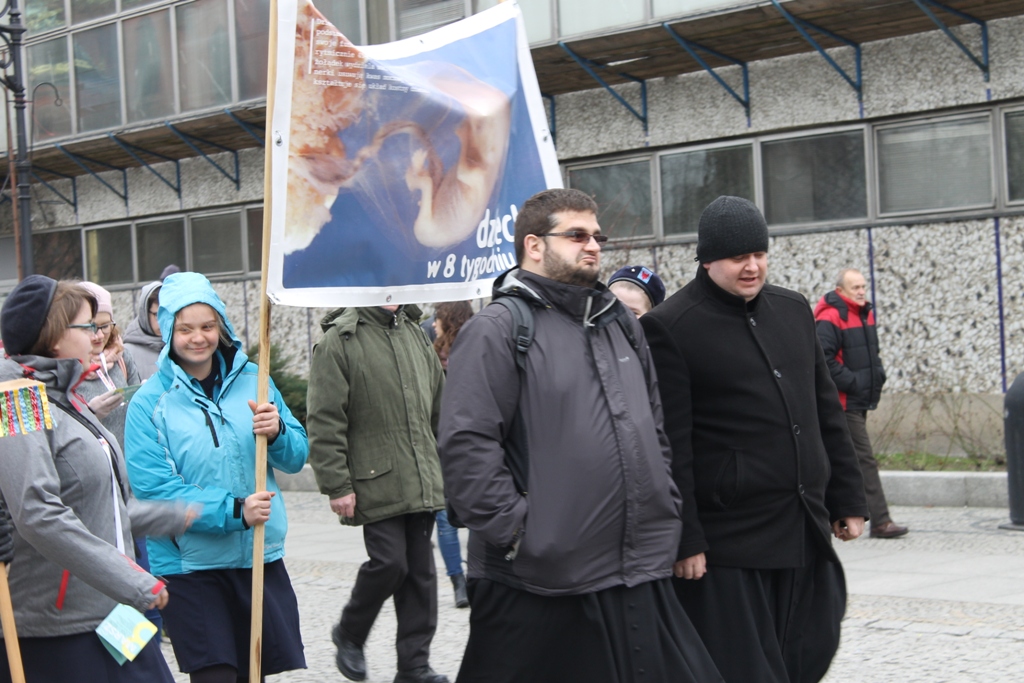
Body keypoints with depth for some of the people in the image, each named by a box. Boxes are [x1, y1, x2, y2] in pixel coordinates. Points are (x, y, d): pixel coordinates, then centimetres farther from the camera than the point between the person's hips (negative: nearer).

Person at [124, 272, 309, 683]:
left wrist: (277, 433, -16)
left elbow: (296, 458, 7)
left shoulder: (251, 380, 5)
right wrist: (234, 512, -23)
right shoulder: (149, 403, -7)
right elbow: (154, 489, -15)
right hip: (190, 564, -4)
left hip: (261, 556, 4)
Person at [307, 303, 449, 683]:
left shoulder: (415, 334, 13)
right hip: (375, 483, -6)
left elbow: (438, 406, 21)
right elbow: (324, 423, -10)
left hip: (423, 483, 6)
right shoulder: (339, 340, -8)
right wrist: (336, 485, -13)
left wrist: (444, 465, 19)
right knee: (389, 562, -8)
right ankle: (349, 634, 19)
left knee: (421, 570, 7)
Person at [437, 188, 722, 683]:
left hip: (639, 581, 7)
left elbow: (656, 430, 25)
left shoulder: (621, 325, 17)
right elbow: (467, 447, -15)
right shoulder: (498, 329, -7)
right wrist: (517, 531, -18)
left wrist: (666, 509, 15)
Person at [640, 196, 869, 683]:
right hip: (729, 545, -6)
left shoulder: (793, 310, 13)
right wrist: (684, 539, -15)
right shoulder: (670, 327, -8)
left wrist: (848, 500, 16)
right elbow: (670, 446, -12)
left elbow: (827, 413, 19)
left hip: (806, 533, 6)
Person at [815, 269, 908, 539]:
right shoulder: (830, 319, -15)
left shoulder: (865, 314, 15)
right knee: (864, 460, -10)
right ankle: (880, 522, -10)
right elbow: (824, 359, -23)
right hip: (844, 402, -9)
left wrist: (877, 375, 12)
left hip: (860, 402, 9)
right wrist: (850, 382, -21)